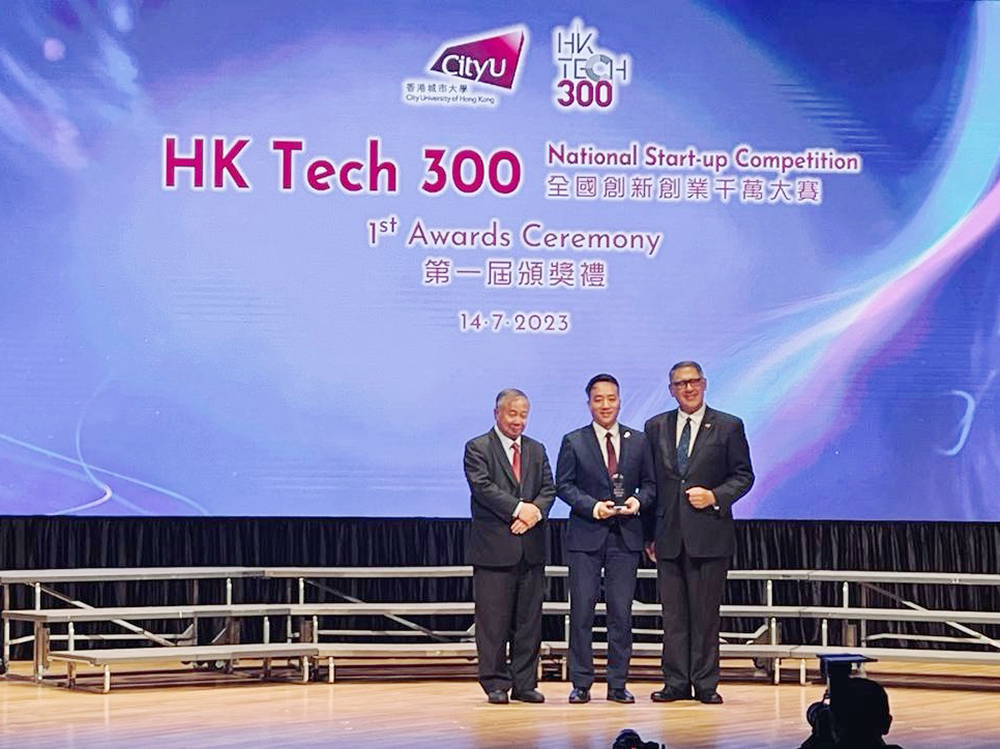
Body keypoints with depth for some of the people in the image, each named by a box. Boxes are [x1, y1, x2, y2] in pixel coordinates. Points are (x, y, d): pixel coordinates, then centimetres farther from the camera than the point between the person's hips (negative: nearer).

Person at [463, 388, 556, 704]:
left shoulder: (537, 450, 17)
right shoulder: (478, 448, 1)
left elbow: (549, 488, 9)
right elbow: (482, 486, -11)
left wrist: (535, 511, -11)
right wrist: (518, 508, -17)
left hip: (531, 547, 5)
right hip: (494, 547, -5)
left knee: (529, 619, 5)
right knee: (493, 619, -3)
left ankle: (524, 684, 11)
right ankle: (496, 684, 3)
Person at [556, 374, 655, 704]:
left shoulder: (638, 441, 10)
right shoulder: (573, 442, 4)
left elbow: (650, 483, 11)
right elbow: (563, 485, 1)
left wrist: (638, 500, -10)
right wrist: (592, 506, -13)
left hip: (625, 536, 1)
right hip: (586, 535, -1)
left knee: (622, 611, 2)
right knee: (582, 610, -1)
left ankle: (618, 684, 8)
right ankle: (581, 683, 5)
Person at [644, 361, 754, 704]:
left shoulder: (728, 427, 4)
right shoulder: (656, 427, 11)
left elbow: (743, 475, 5)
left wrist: (716, 496, -12)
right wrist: (649, 533, 8)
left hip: (709, 533, -2)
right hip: (669, 534, 3)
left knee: (705, 612, 0)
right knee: (673, 613, 4)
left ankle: (705, 684, 7)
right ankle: (676, 682, 9)